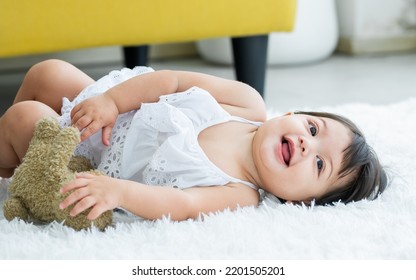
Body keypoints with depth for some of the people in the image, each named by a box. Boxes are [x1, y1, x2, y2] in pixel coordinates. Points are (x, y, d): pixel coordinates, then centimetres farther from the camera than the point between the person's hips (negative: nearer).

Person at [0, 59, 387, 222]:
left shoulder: (239, 198, -30)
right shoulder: (247, 105, -18)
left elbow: (180, 205, -42)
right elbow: (176, 81, -13)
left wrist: (118, 191, -58)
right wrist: (110, 100, -22)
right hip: (105, 112, 5)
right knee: (48, 73, 7)